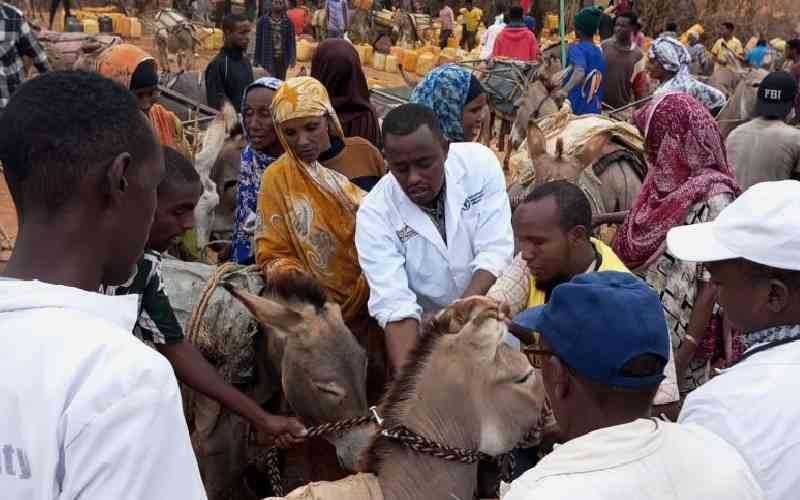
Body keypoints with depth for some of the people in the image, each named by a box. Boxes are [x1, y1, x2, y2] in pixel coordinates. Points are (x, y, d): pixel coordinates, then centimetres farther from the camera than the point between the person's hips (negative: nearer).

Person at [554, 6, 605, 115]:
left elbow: (579, 72, -28)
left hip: (575, 110, -7)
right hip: (595, 111, 7)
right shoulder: (600, 53, 15)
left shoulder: (577, 48, -7)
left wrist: (564, 90, -45)